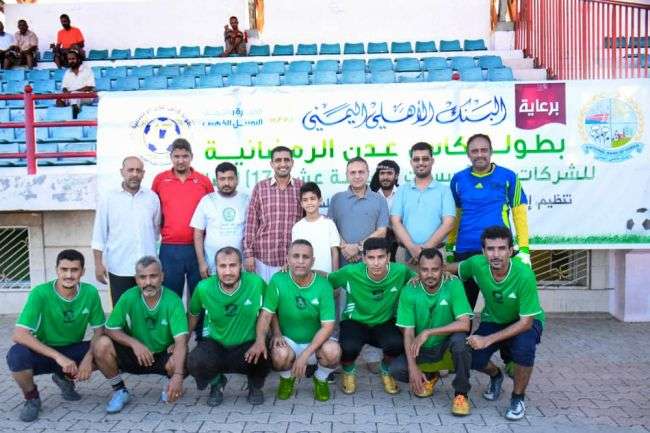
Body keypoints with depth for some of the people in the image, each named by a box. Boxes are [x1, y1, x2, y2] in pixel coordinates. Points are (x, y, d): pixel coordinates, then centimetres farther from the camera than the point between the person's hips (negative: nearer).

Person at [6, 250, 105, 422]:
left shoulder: (90, 292, -13)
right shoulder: (40, 293, -22)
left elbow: (99, 330, -5)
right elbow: (19, 335, -28)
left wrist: (88, 357, -25)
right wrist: (58, 357, -36)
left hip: (73, 351, 3)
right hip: (43, 353, -3)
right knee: (16, 356, -34)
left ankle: (65, 378, 10)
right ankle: (31, 398, 0)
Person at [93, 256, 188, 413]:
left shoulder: (173, 300, -21)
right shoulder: (129, 297, -14)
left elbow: (181, 341, -29)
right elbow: (111, 329, -9)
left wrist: (178, 375, -43)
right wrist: (134, 343, -28)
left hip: (164, 356, -2)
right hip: (135, 355, 2)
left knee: (178, 362, -34)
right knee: (101, 345, -22)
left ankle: (170, 385, 6)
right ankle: (119, 391, 2)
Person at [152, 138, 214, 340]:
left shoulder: (204, 181, 4)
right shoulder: (160, 179, 5)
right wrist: (162, 227, 4)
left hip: (198, 248, 0)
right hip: (169, 249, 0)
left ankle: (202, 338, 19)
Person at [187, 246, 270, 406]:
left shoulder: (256, 283, -18)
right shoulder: (204, 288, -12)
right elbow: (193, 315, 7)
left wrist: (261, 340, -15)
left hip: (248, 345, -1)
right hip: (215, 343, 1)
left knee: (263, 357, -33)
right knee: (195, 363, -29)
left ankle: (255, 386, 8)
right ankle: (217, 383, 11)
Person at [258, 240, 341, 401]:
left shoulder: (323, 286, -15)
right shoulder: (278, 281, -13)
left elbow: (328, 326, -18)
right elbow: (266, 315, -11)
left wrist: (305, 355, -27)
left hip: (316, 342, 0)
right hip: (288, 340, 0)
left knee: (332, 350, -31)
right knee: (280, 354, -33)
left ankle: (320, 379, 6)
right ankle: (287, 379, 6)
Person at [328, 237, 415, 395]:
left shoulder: (400, 271, -19)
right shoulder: (350, 272, -22)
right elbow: (326, 281, -7)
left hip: (385, 323, 1)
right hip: (355, 322, -1)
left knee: (396, 343, -30)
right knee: (348, 347, -32)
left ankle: (386, 370, 9)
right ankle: (348, 371, 8)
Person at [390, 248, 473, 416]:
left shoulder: (453, 285, -19)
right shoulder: (409, 291, -15)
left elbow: (465, 324, -27)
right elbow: (408, 333, -13)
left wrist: (428, 332, -31)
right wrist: (413, 367, -23)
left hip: (447, 343, -2)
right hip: (422, 347, 2)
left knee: (460, 339, -34)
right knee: (396, 369, -22)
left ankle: (461, 393, -12)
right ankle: (429, 376, 13)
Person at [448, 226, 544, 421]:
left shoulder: (524, 275, -34)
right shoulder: (477, 264, -24)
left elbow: (525, 322, -27)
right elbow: (454, 267, 2)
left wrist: (488, 340, -33)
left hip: (526, 321, -3)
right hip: (493, 320, 3)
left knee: (524, 346, -35)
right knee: (472, 357, -20)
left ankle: (518, 398, -5)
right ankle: (496, 376, 20)